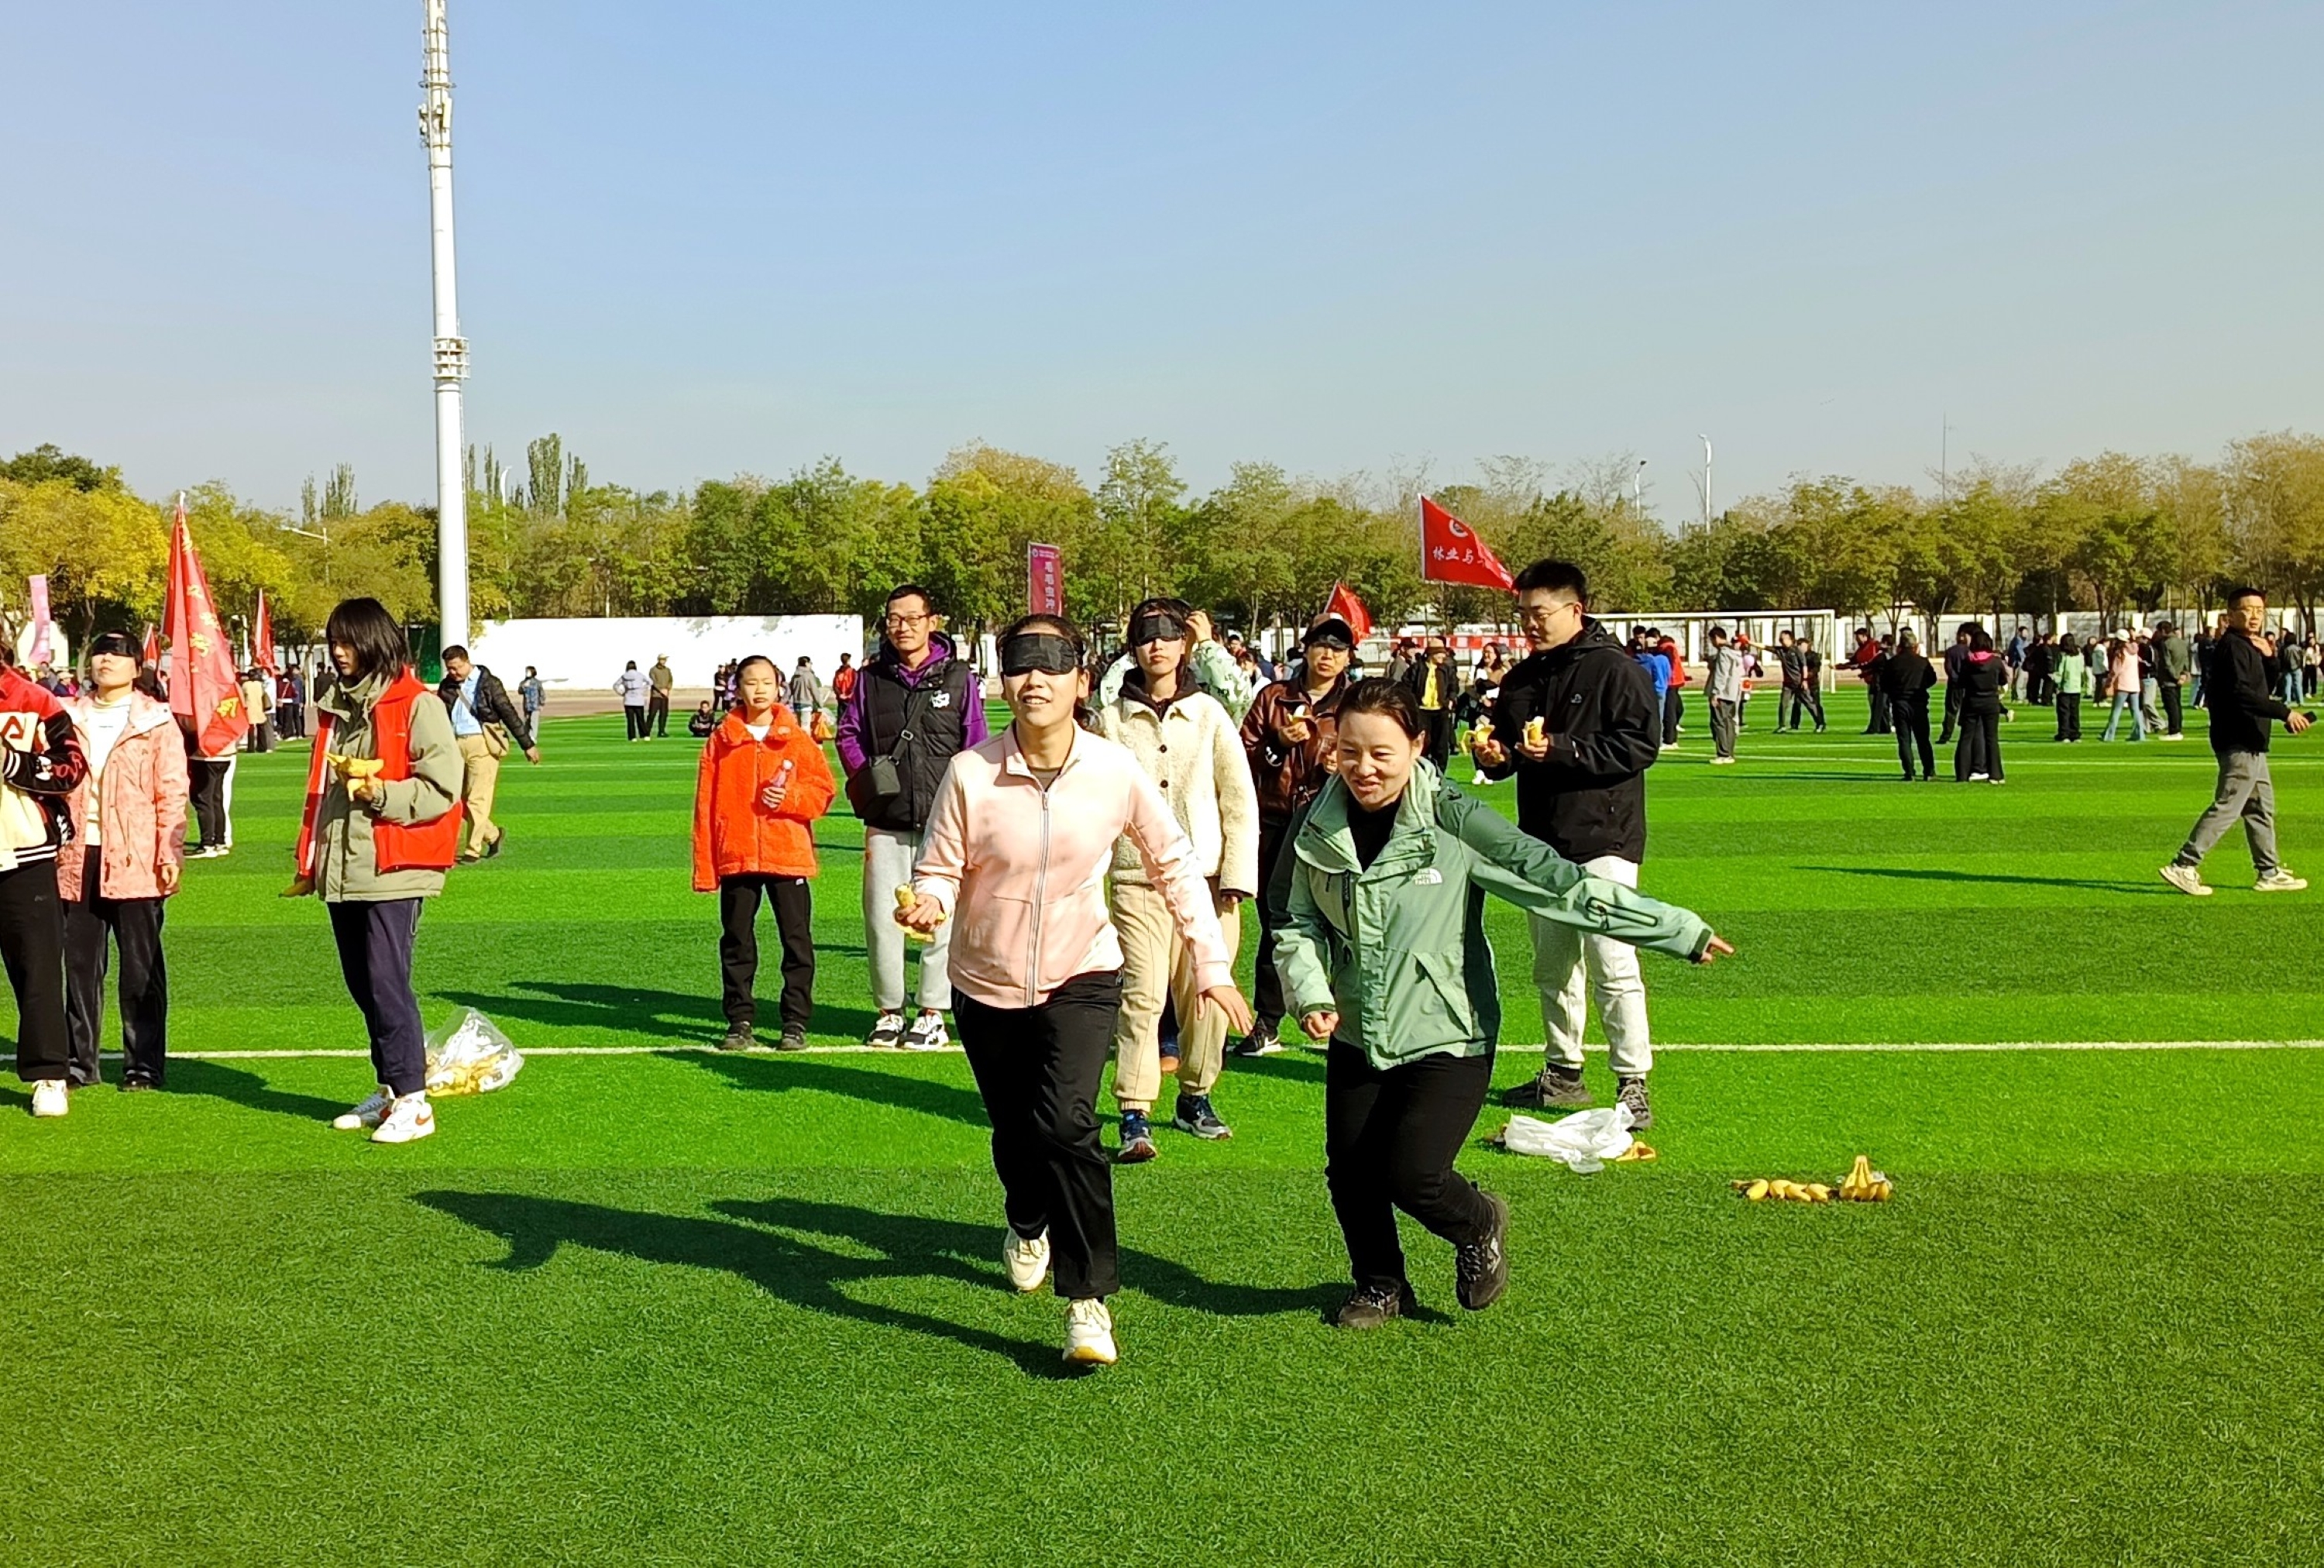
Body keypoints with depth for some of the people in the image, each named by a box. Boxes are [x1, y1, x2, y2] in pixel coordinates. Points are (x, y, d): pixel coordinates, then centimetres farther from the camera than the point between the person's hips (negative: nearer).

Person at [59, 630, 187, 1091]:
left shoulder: (155, 721, 2)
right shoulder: (70, 717, 13)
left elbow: (172, 792, -2)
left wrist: (170, 854, -9)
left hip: (135, 862, -3)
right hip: (77, 860, 4)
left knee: (141, 967, 2)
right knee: (80, 965, 8)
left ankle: (144, 1065, 10)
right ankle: (80, 1062, 18)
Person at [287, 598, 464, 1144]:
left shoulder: (417, 706, -6)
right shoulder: (337, 707, 19)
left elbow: (442, 788, -12)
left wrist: (382, 794, -24)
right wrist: (310, 861, 21)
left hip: (392, 870, -8)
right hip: (341, 871, 8)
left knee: (386, 982, -10)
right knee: (362, 985, 11)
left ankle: (413, 1101, -4)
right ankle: (389, 1089, 21)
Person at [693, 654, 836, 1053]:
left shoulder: (797, 738, 3)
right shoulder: (721, 740, 4)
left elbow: (824, 791, 3)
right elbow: (705, 805, 2)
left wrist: (789, 796, -17)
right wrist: (704, 866, -2)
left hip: (789, 856, -1)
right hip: (736, 857, 1)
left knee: (797, 941, 2)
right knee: (736, 942, 7)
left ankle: (796, 1021, 10)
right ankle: (740, 1021, 16)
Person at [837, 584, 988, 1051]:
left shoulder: (959, 678, 3)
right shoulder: (871, 678, 8)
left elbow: (976, 747, 5)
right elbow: (848, 733, 14)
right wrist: (865, 780, 0)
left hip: (942, 820, -2)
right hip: (886, 821, 2)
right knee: (881, 916, 3)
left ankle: (933, 1015, 11)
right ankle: (888, 1012, 15)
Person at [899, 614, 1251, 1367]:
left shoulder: (1116, 770, -15)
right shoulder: (970, 774, -17)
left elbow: (1174, 861, -1)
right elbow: (939, 869, -9)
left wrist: (1213, 963, -1)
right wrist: (928, 905, -33)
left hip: (1081, 977, -1)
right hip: (988, 986, 2)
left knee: (1065, 1122, -23)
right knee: (1015, 1133, 18)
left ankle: (1089, 1299, -9)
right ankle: (1028, 1226, 54)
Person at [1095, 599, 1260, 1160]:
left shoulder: (1209, 714, 5)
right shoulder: (1112, 719, 4)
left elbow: (1240, 799, 5)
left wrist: (1237, 877, -2)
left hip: (1207, 878, 1)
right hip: (1138, 880, -1)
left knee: (1206, 995, 5)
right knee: (1142, 995, -10)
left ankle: (1195, 1098, 23)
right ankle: (1135, 1117, -8)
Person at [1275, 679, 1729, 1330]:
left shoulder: (1451, 819, -14)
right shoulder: (1319, 826, -1)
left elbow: (1555, 881, -16)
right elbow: (1299, 923, 8)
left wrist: (1681, 930, -18)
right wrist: (1311, 993, -12)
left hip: (1448, 1036, -4)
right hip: (1357, 1035, 4)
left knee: (1411, 1173, -14)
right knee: (1348, 1172, 5)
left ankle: (1479, 1226, 23)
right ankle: (1379, 1285, 36)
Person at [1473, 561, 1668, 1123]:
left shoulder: (1615, 669, -9)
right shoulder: (1523, 678, 13)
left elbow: (1641, 744, -17)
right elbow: (1505, 749, 21)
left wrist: (1561, 748, -21)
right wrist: (1495, 755, -2)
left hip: (1604, 840, -7)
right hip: (1542, 840, 7)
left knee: (1612, 963, -11)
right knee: (1552, 966, 14)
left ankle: (1633, 1082, -4)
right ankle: (1563, 1072, 26)